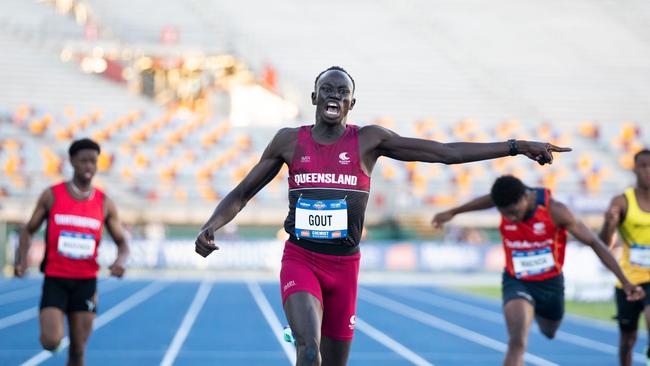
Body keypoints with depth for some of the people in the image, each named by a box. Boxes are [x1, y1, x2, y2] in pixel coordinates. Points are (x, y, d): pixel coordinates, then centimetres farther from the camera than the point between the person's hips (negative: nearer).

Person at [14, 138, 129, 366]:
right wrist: (21, 259, -10)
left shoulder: (104, 204, 2)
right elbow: (29, 230, 8)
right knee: (51, 342, -18)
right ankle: (54, 329, 20)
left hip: (86, 282, 2)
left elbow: (122, 243, 8)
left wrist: (120, 261, -15)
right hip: (55, 279, -2)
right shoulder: (52, 196, -2)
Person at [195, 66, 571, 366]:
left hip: (344, 264, 2)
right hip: (300, 260, -1)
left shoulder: (369, 140, 0)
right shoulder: (289, 141, 2)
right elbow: (242, 194, 9)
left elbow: (447, 152, -1)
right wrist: (211, 225, -10)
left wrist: (515, 146, -6)